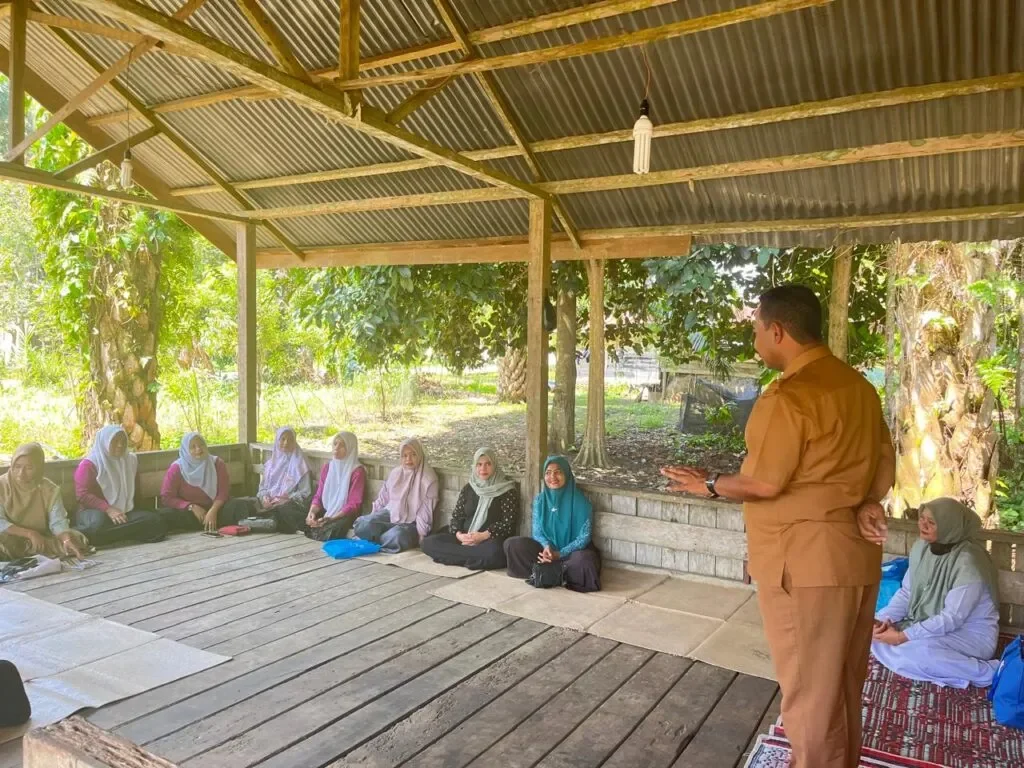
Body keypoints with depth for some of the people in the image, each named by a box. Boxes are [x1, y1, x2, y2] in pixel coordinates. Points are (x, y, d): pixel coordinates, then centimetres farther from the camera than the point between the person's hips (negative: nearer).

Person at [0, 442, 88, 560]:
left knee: (77, 540, -21)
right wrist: (30, 533, -26)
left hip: (42, 541, 3)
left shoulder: (50, 489, -3)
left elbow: (58, 522, -11)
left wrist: (67, 539, -33)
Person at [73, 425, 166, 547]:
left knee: (155, 521, -27)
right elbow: (83, 494, -11)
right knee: (99, 524, -46)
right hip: (97, 512, -7)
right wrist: (108, 509, -21)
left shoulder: (131, 460, 16)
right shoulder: (89, 464, -2)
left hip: (125, 511, 7)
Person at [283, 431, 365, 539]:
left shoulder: (357, 471, -7)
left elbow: (354, 504, -12)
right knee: (286, 514, -11)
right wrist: (312, 512, -10)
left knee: (335, 528, -41)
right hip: (324, 515, 6)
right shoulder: (326, 468, 14)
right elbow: (318, 496, 12)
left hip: (342, 517, -6)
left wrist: (331, 519, -24)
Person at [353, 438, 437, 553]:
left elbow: (426, 510, -10)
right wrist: (372, 518, 8)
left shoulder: (428, 478, -7)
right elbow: (383, 498, 14)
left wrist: (421, 534, -16)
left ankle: (374, 540, -10)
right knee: (365, 524, -27)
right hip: (390, 514, 3)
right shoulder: (395, 472, 8)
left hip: (410, 523, -3)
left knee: (397, 536, -37)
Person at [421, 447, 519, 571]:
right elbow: (456, 516, 11)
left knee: (494, 551, -41)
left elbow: (508, 523, -8)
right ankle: (476, 556, -20)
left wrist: (484, 536, -19)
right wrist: (458, 534, -10)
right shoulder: (468, 488, 14)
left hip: (490, 541, -5)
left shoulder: (506, 490, -1)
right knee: (428, 543, -16)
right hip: (464, 539, 6)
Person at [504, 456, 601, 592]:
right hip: (547, 549, 4)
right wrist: (547, 546, -20)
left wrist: (559, 554, -22)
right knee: (512, 544, -17)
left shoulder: (581, 501, -12)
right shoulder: (539, 499, 1)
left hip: (572, 551, -3)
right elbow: (537, 532, 3)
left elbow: (584, 537, -12)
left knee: (584, 560, -39)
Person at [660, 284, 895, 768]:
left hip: (804, 559, -9)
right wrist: (867, 505, 5)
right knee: (842, 681, 22)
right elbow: (885, 461, 13)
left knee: (809, 686, 7)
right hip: (853, 552, 9)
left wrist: (708, 485, -4)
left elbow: (765, 483, -19)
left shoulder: (789, 395, -20)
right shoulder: (858, 385, 9)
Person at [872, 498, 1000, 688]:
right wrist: (885, 619, -13)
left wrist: (903, 636, -25)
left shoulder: (969, 561, -25)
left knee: (914, 652, -33)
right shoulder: (922, 546, -2)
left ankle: (989, 673, -18)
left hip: (970, 633, -8)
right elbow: (906, 592, 5)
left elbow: (953, 618, -25)